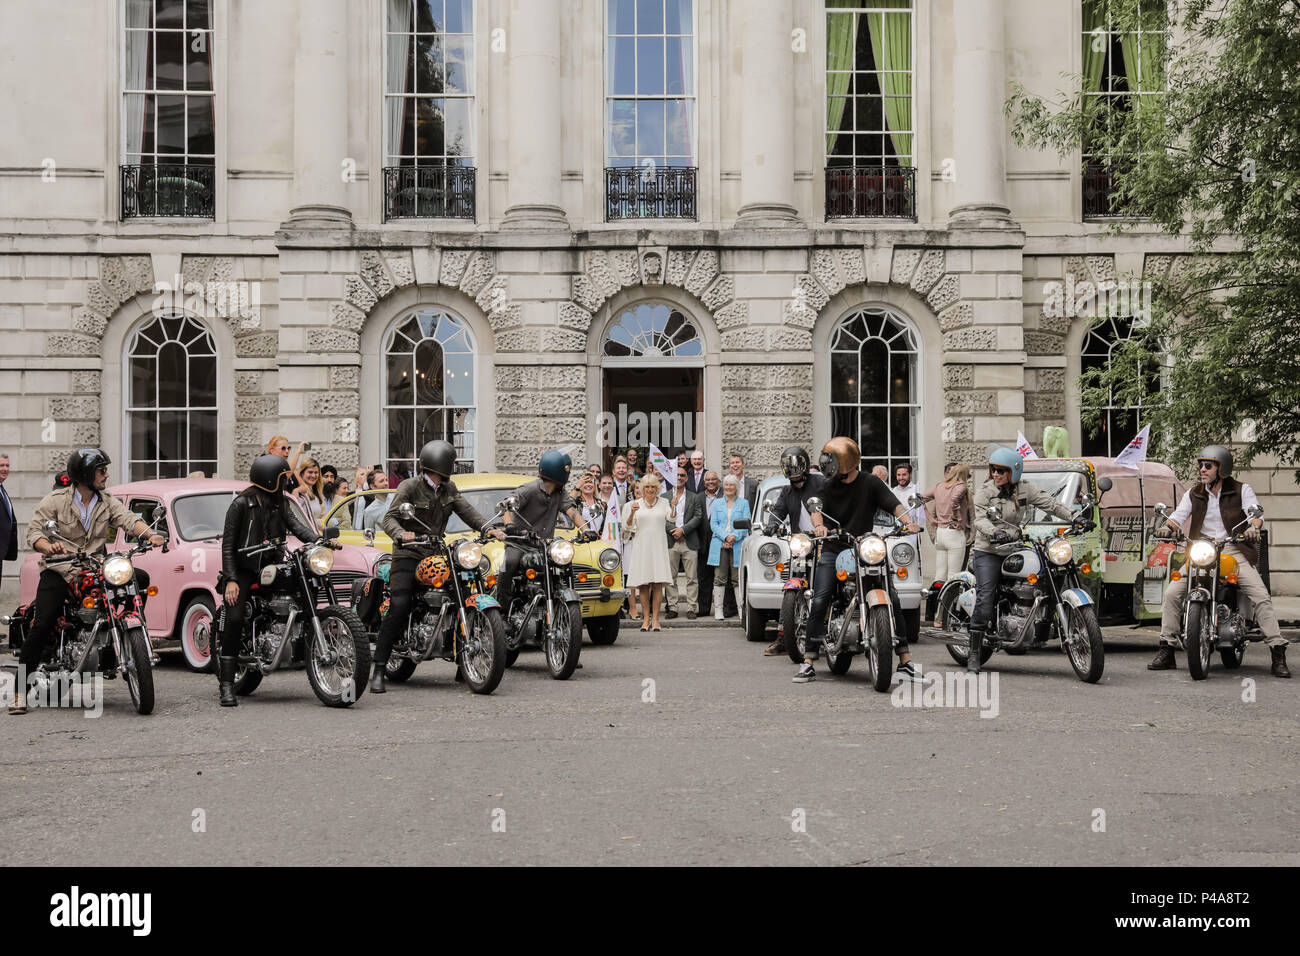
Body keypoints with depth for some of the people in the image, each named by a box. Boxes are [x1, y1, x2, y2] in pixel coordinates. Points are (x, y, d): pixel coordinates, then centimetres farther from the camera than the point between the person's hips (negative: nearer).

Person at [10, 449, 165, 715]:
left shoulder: (107, 502, 10)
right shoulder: (55, 501, -2)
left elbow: (128, 520, -5)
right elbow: (34, 531, -7)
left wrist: (150, 535, -26)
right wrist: (48, 546, -31)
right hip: (59, 571, -4)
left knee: (140, 578, -13)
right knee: (42, 624, -17)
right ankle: (20, 691, -12)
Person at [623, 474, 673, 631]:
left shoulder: (663, 503, 9)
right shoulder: (635, 504, 9)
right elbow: (628, 527, 6)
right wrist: (632, 513, -10)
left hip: (658, 546, 0)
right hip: (641, 546, 0)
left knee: (657, 584, -6)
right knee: (643, 585, -1)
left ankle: (655, 619, -3)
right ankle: (646, 618, 4)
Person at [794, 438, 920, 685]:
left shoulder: (870, 483, 3)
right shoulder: (827, 486, 7)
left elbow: (894, 504, -6)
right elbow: (817, 509, -8)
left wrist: (908, 522, -25)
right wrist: (818, 525, -31)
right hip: (833, 551, 1)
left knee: (892, 600, -8)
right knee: (819, 602, -12)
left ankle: (905, 659, 0)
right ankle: (808, 662, -7)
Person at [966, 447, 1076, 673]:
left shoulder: (1025, 489, 7)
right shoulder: (984, 491, -1)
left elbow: (1050, 504, 3)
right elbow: (980, 519, -13)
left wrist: (1074, 516, -12)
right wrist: (995, 533, -33)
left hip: (1015, 551, 4)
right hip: (988, 553, -4)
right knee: (985, 599, -13)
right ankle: (974, 652, -10)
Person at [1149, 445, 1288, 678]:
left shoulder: (1242, 490, 4)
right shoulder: (1193, 494, 15)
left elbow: (1256, 513, -8)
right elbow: (1179, 515, 7)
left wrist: (1253, 527, -32)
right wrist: (1168, 526, -17)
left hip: (1234, 552, -2)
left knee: (1261, 596, -19)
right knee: (1172, 593, -14)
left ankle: (1278, 654, -15)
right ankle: (1166, 651, -7)